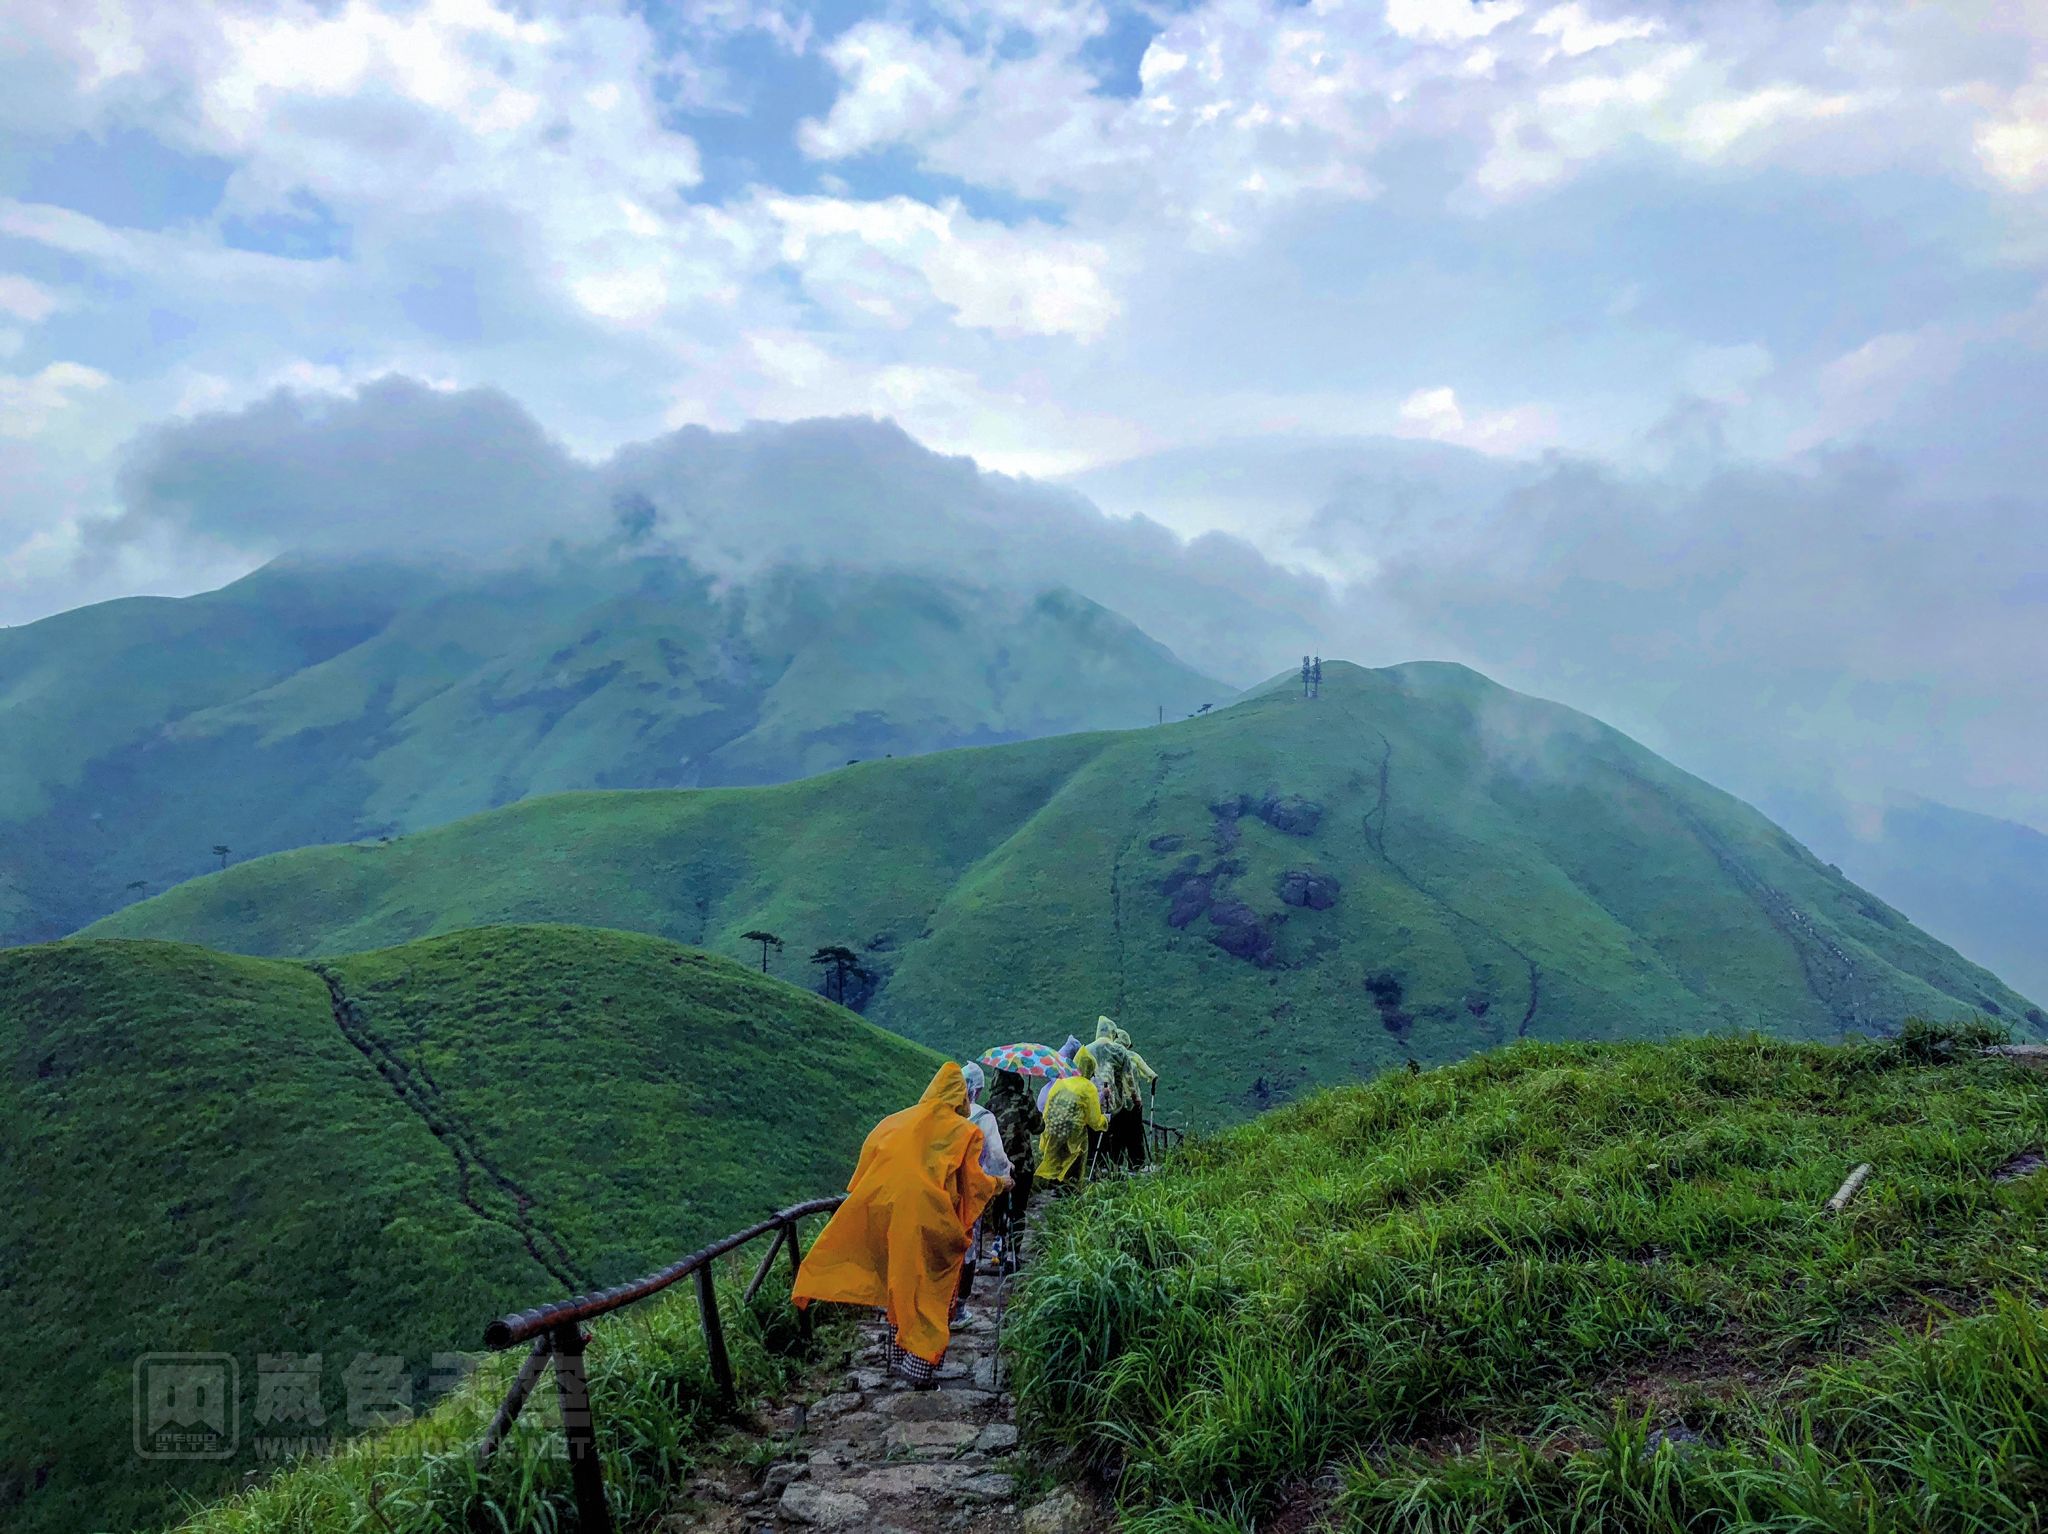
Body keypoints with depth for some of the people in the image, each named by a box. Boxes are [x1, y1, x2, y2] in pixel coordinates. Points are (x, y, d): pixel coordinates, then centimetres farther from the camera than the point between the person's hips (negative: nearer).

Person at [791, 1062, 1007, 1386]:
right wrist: (998, 1184, 19)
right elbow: (973, 1182, 1)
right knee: (932, 1296, 8)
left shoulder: (896, 1122, 8)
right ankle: (921, 1368, 8)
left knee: (901, 1288, 20)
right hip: (934, 1226, -4)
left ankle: (898, 1357, 29)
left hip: (892, 1217, 5)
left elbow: (866, 1171, 10)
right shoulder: (962, 1131, -3)